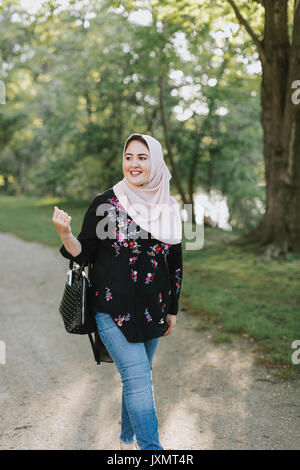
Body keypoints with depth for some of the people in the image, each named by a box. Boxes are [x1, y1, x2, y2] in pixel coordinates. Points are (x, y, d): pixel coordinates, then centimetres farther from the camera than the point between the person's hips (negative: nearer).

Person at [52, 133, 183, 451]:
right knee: (138, 378, -11)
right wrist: (65, 233, -24)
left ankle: (128, 439, 36)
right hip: (113, 308, -4)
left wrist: (172, 309, 15)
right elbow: (85, 254, -4)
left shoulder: (168, 208, 5)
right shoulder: (105, 203, -6)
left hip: (151, 310, 4)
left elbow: (175, 263, 12)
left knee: (137, 376, 15)